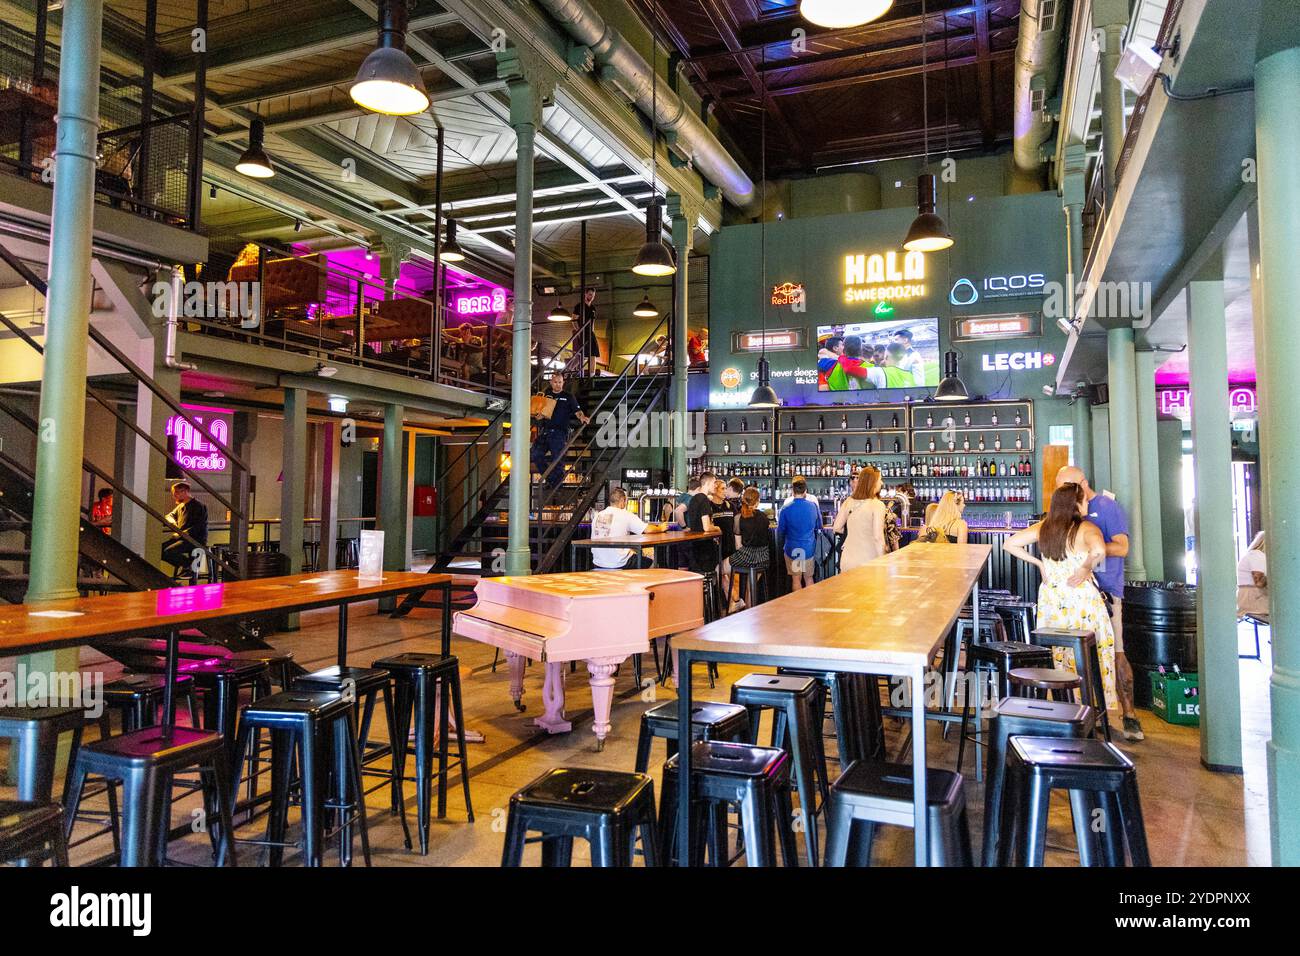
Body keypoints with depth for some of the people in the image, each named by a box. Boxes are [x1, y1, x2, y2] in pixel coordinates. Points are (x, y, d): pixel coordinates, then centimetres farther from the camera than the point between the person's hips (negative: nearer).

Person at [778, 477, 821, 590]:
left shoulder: (786, 509, -14)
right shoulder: (814, 506, -7)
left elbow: (780, 531, -2)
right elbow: (819, 526, 8)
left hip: (792, 549, -2)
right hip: (809, 548, 2)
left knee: (796, 579, 9)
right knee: (808, 578, 14)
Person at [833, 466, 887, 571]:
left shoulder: (848, 502, 4)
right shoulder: (878, 505, -11)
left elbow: (837, 528, 10)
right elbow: (878, 537, -15)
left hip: (847, 559, 5)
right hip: (867, 560, -5)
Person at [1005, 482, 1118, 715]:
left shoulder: (1043, 527, 3)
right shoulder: (1087, 528, -13)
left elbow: (1010, 544, 4)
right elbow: (1098, 550, -34)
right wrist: (1086, 568, -17)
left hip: (1050, 598, 5)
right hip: (1083, 601, -5)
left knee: (1055, 653, 13)